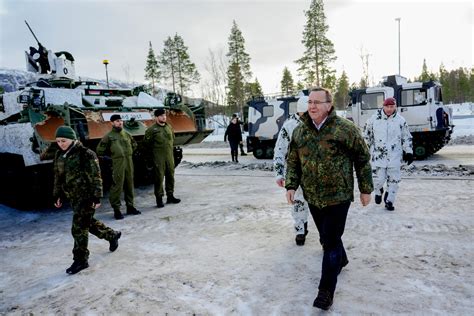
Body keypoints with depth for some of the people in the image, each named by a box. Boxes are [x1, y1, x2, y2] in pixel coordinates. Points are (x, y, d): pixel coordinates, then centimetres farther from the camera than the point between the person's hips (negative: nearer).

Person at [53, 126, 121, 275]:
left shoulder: (85, 154, -15)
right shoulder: (59, 155, 7)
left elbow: (96, 177, -15)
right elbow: (58, 177, 17)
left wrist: (97, 197, -17)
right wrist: (57, 195, 16)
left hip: (86, 196, -8)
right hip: (73, 197, 8)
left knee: (79, 229, -5)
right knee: (89, 223, 19)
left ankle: (81, 260, 10)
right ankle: (112, 235, 41)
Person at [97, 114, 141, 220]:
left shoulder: (127, 134, 13)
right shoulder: (109, 136, -3)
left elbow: (134, 145, 29)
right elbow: (100, 150, 1)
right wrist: (112, 155, 4)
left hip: (129, 163, 5)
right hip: (117, 164, -5)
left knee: (129, 185, 11)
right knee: (117, 186, -5)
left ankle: (130, 207, 22)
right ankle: (116, 209, 5)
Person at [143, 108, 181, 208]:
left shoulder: (169, 127, 9)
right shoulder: (151, 130, -8)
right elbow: (146, 143, -3)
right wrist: (152, 154, 2)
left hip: (170, 157, 6)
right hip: (158, 158, -5)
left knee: (170, 176, 11)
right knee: (159, 178, -1)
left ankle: (170, 196, 23)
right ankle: (159, 199, 8)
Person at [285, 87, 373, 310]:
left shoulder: (345, 128, -11)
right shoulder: (299, 131, 1)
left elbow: (363, 159, -3)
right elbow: (293, 161, 9)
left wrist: (365, 189, -1)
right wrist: (291, 185, -3)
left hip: (338, 195, -5)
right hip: (312, 197, 5)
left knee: (331, 241, -3)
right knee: (326, 236, 21)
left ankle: (326, 291, 9)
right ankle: (341, 259, 50)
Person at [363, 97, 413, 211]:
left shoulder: (400, 120, 1)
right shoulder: (374, 118, -2)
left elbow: (407, 138, 9)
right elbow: (366, 134, 10)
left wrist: (409, 152, 6)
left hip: (395, 156, 1)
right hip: (378, 155, -1)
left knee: (394, 180, 4)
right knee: (378, 179, -3)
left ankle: (389, 201, 21)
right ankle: (378, 192, 31)